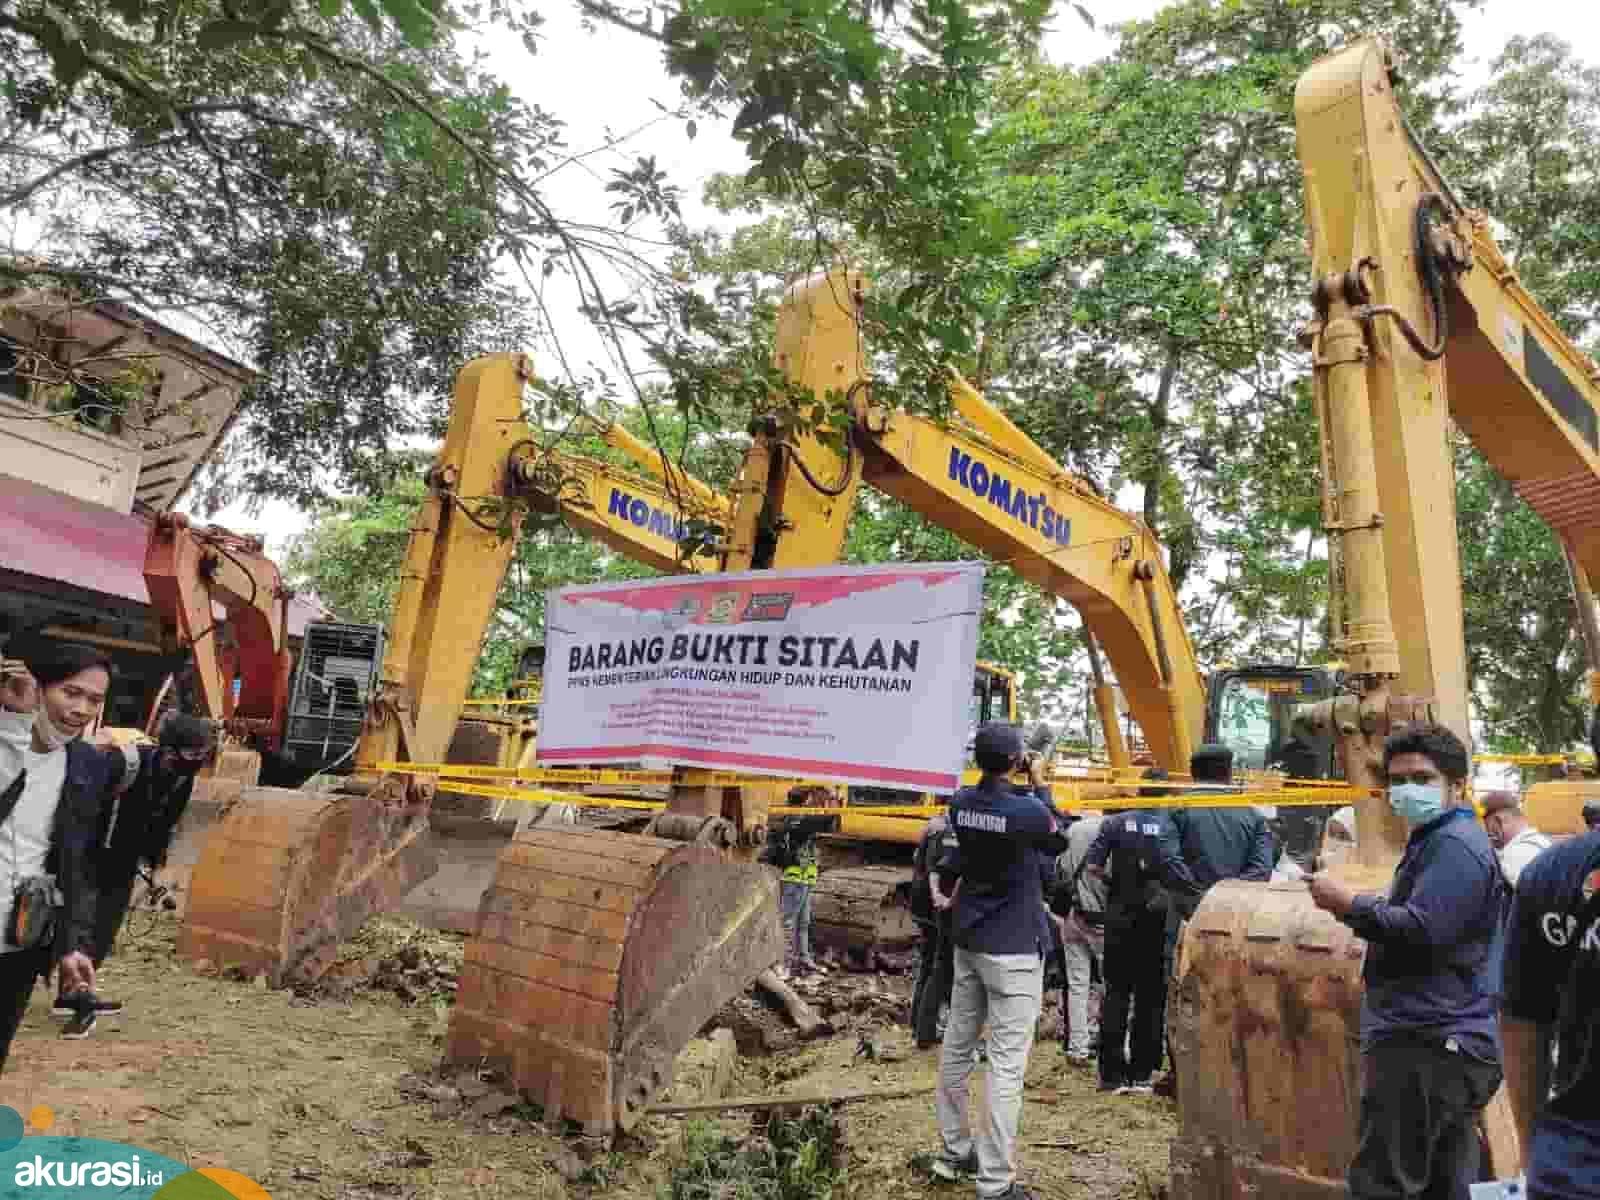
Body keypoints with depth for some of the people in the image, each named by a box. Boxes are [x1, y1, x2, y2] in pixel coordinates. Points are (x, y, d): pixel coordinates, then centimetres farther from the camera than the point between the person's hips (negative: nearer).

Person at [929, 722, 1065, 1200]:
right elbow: (1059, 841, 2)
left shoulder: (960, 802, -2)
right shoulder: (1028, 809, -19)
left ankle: (953, 1151, 27)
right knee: (1007, 1063, -3)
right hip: (1014, 948, -7)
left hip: (968, 939, 7)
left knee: (957, 1046, 14)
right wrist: (1040, 785, 6)